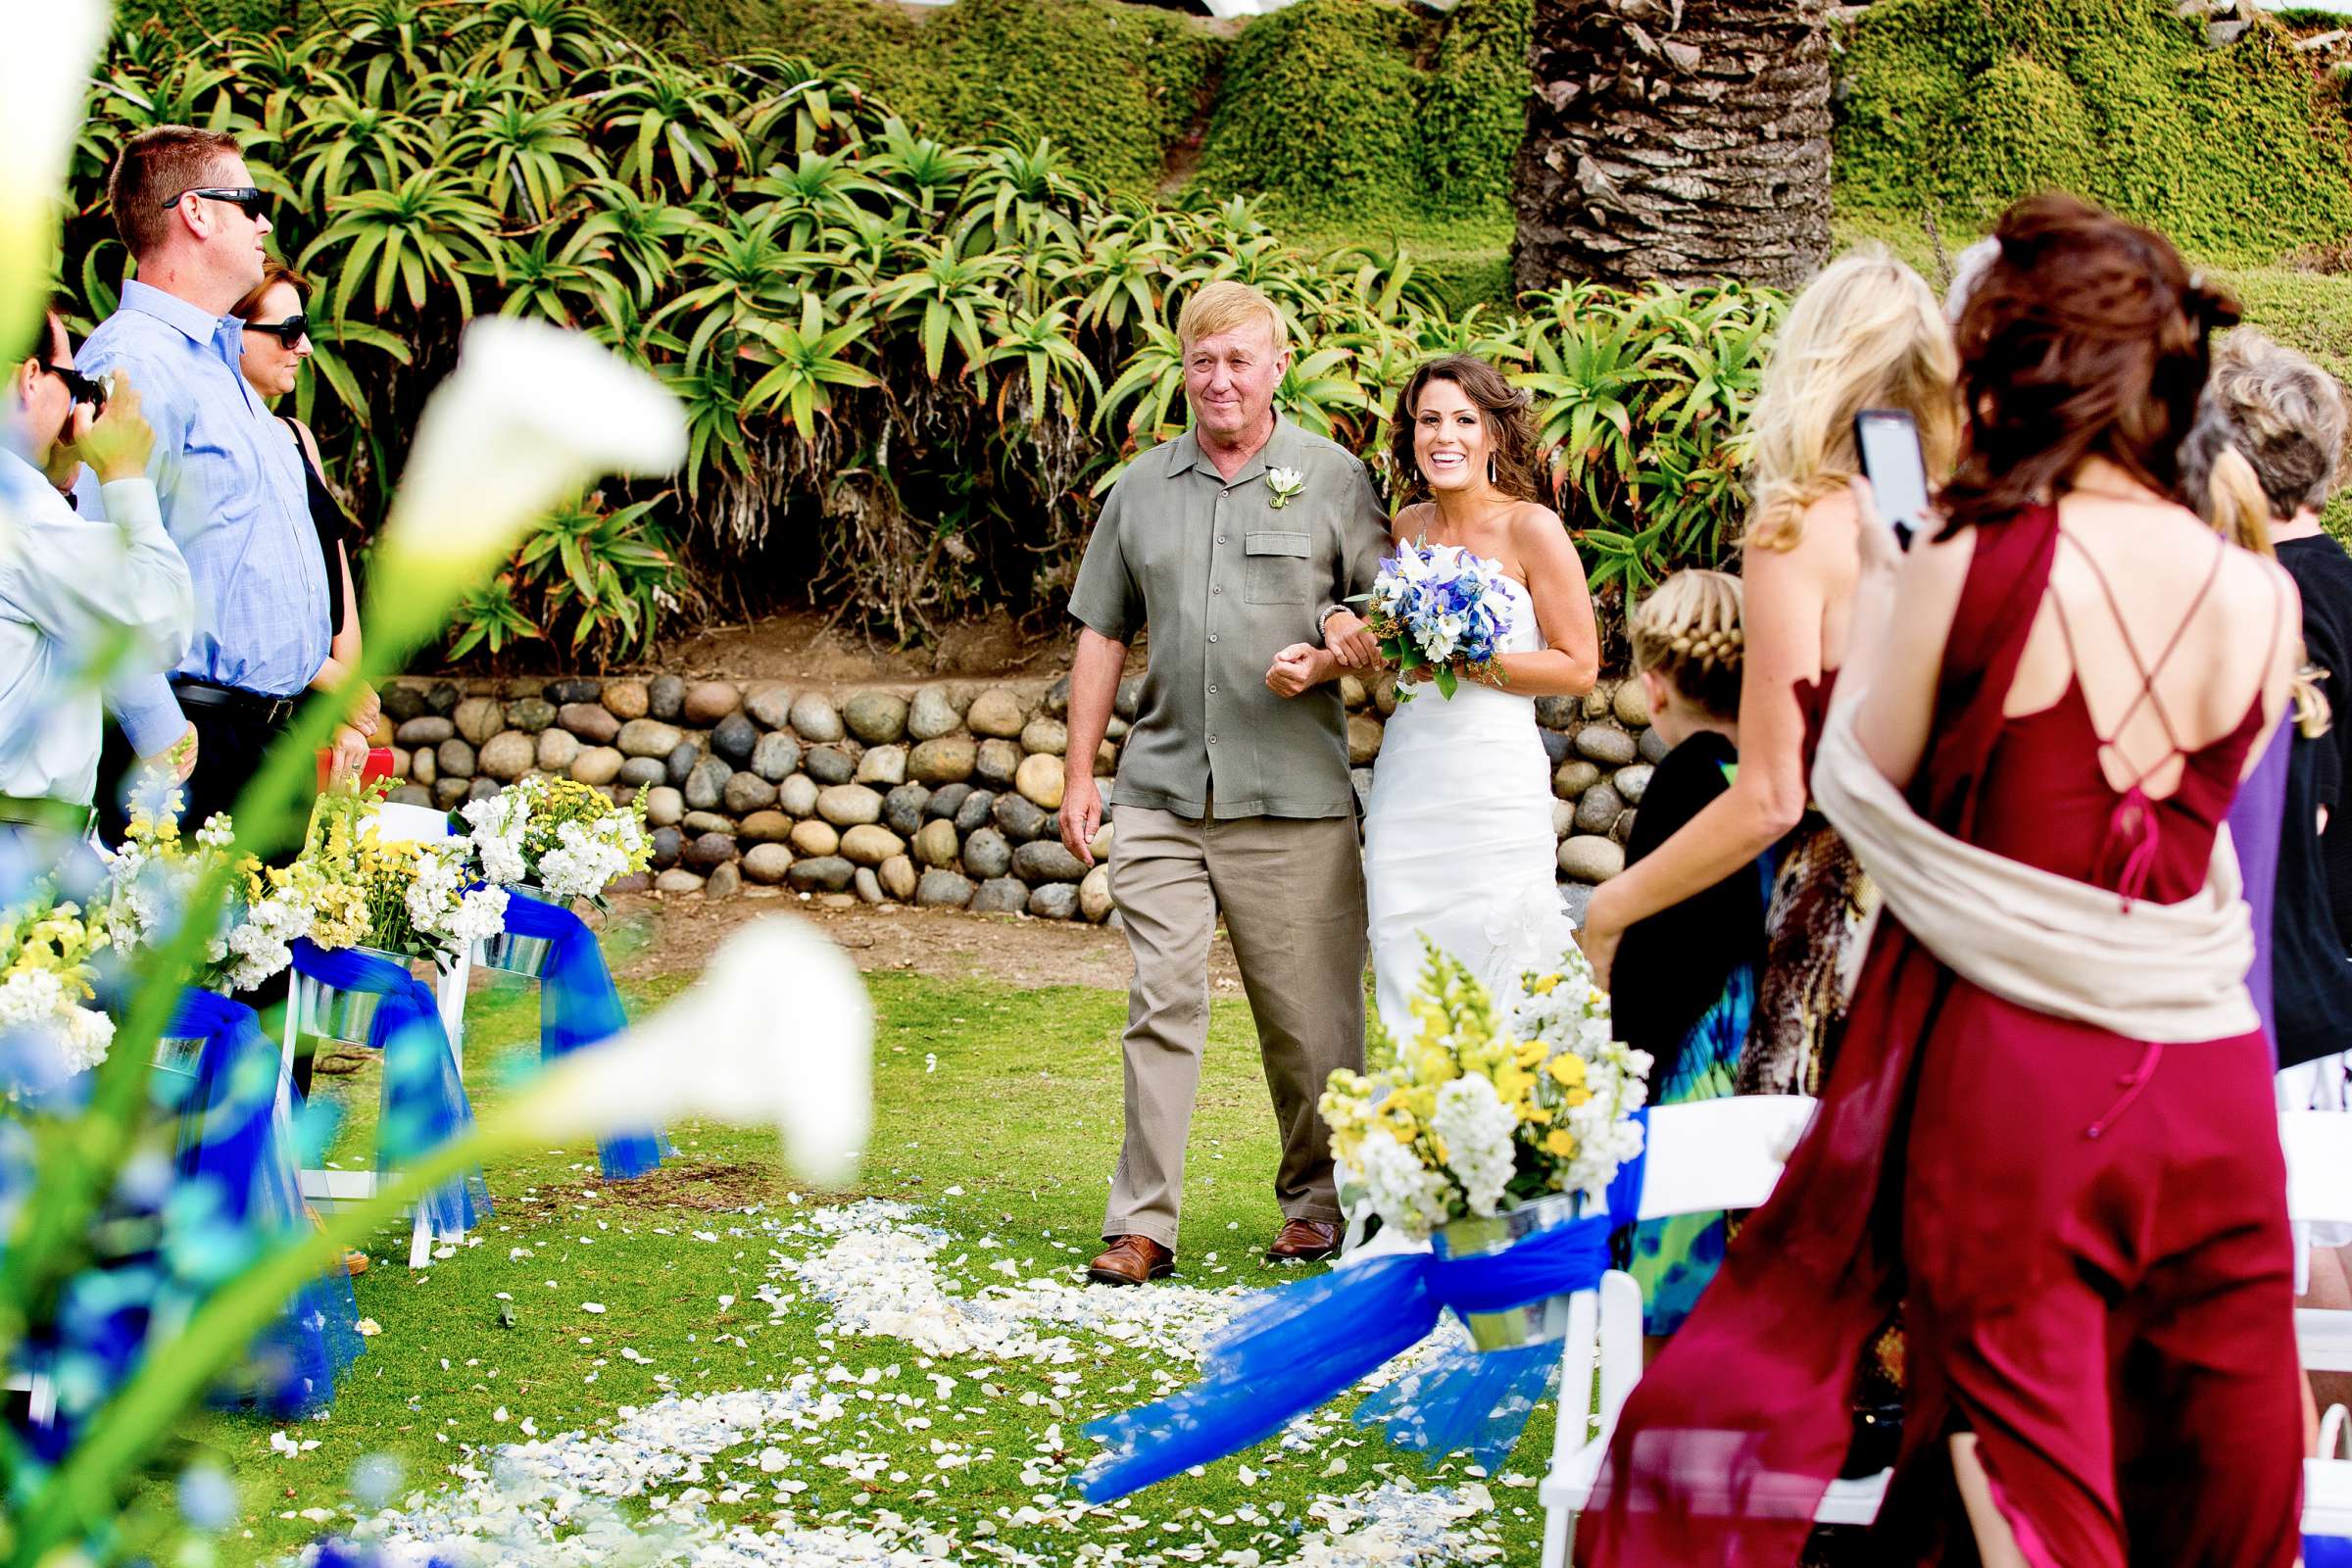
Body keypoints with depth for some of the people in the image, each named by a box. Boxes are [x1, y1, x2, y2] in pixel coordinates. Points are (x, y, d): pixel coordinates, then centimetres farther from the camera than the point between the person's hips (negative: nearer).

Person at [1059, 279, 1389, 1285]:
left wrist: (1337, 639, -16)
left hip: (1293, 797, -2)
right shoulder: (1141, 488, 13)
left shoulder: (1334, 478, 4)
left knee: (1308, 1013, 4)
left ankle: (1317, 1200, 22)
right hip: (1161, 789, 2)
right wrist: (1078, 774, 11)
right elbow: (1103, 634, 16)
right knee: (1161, 1004, -3)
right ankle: (1143, 1223, -1)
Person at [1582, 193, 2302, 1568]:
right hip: (2208, 1081, 3)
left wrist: (1878, 593, 17)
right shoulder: (2264, 601, 0)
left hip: (2008, 1076, -3)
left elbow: (1860, 791, 3)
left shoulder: (1964, 575, -10)